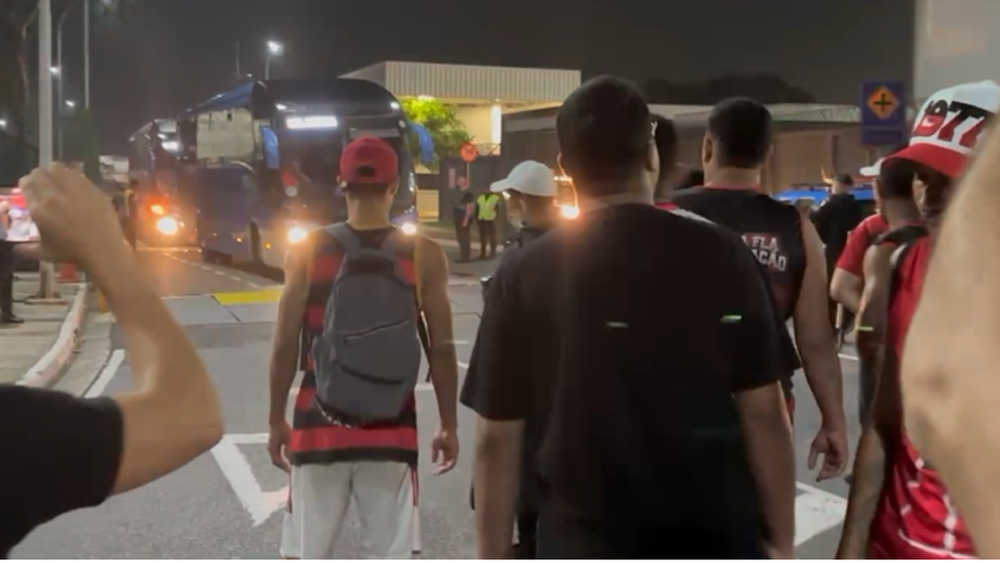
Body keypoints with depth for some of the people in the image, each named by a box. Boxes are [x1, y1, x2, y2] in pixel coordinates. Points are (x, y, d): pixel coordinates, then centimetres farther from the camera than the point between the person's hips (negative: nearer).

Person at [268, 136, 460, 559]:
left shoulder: (308, 252, -4)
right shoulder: (425, 256, -4)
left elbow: (285, 348, -3)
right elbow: (442, 351, -2)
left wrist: (277, 421, 9)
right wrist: (449, 426, 9)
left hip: (319, 426, 0)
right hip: (392, 431, 0)